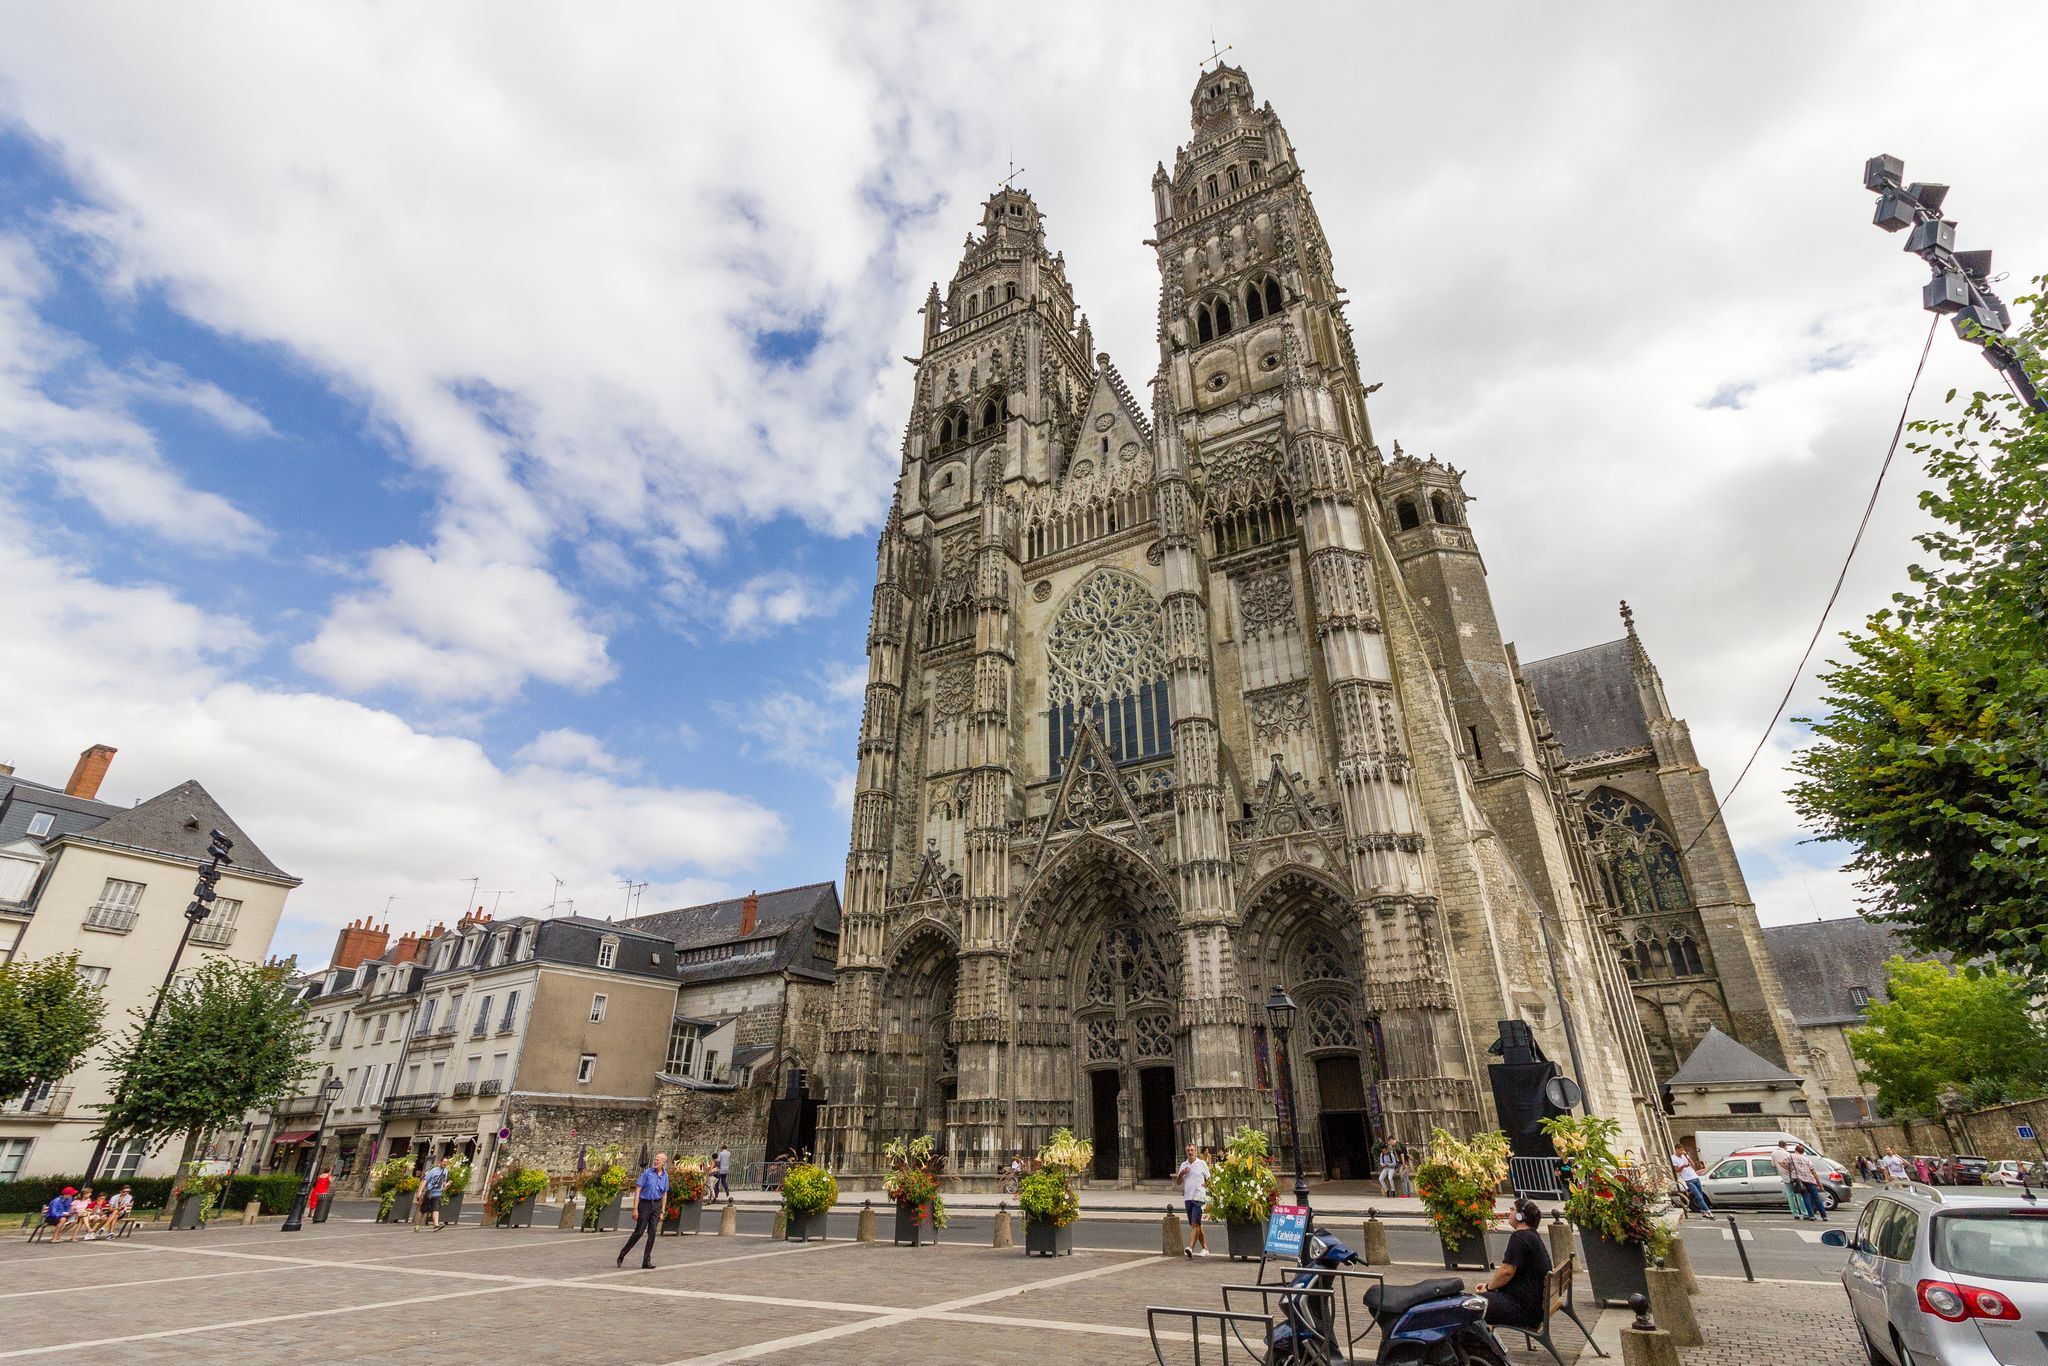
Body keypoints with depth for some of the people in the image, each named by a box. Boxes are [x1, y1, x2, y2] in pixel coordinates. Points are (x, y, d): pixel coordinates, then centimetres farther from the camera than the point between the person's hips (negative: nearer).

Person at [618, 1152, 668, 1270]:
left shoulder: (665, 1175, 6)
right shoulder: (647, 1172, -6)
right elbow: (638, 1190, -7)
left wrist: (662, 1212, 8)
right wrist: (635, 1209, -12)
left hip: (656, 1205, 3)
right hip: (645, 1204, -3)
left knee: (652, 1233, -2)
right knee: (639, 1232, 0)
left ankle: (646, 1261, 4)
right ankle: (622, 1255, 20)